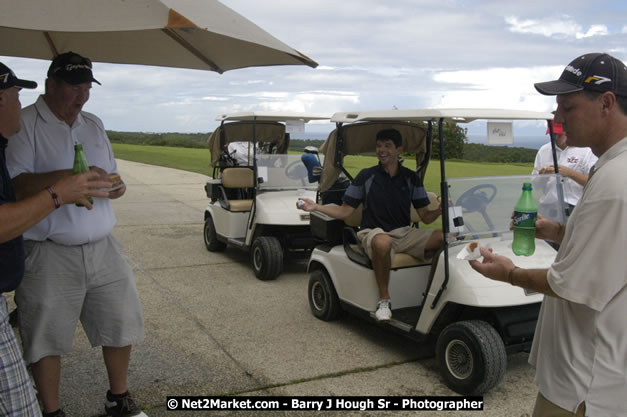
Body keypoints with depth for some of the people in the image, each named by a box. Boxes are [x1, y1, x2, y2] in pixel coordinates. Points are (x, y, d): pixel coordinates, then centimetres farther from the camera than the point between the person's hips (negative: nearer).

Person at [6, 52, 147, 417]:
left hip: (102, 248, 5)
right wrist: (71, 177, -27)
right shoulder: (23, 124, -6)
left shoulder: (94, 125, 13)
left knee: (122, 323, 10)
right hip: (49, 254, -5)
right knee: (47, 339, 5)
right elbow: (15, 184, -17)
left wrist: (115, 186, -5)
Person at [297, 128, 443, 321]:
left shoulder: (411, 178, 9)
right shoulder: (366, 176, 2)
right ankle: (384, 299, -21)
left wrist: (440, 210, -14)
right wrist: (315, 207, -11)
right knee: (382, 243, -42)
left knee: (444, 237, -24)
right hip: (374, 233, -3)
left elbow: (425, 217, 8)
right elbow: (344, 211, 3)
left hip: (404, 233, 3)